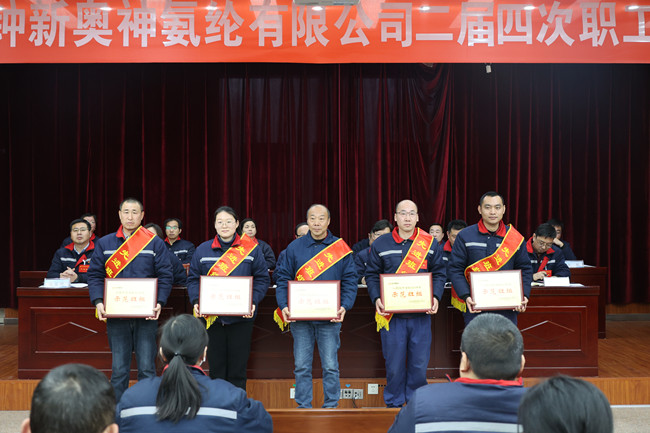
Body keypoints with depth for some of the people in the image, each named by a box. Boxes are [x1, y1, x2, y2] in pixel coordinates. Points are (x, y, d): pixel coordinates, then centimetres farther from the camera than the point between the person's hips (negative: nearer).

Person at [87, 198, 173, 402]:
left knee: (147, 368, 2)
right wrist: (98, 302, -8)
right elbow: (95, 275, 7)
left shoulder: (155, 243, 4)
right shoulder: (104, 244, 9)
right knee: (119, 369, 7)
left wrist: (159, 303, -13)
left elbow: (165, 276, 1)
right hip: (115, 315, 1)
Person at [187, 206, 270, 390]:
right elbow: (193, 279, 8)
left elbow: (262, 278, 2)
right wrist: (196, 301, -8)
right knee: (216, 367, 8)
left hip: (241, 318, -1)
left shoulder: (252, 249, 2)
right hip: (212, 318, 1)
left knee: (238, 369, 5)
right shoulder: (202, 250, 7)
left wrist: (253, 301, -12)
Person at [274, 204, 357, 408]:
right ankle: (303, 407, 19)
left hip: (330, 317, -1)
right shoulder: (294, 247, 6)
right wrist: (283, 306, -8)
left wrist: (345, 306, -11)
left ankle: (331, 407, 18)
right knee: (301, 366, 7)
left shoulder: (341, 248, 4)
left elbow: (349, 281, 3)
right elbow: (283, 279, 5)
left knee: (330, 366, 5)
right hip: (300, 317, 1)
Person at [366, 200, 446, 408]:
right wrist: (376, 298, -9)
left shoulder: (430, 244, 5)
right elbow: (372, 275, 6)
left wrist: (435, 297, -7)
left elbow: (438, 274, 8)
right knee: (394, 365, 5)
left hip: (421, 314, 1)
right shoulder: (380, 244, 3)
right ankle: (393, 404, 22)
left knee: (419, 363, 7)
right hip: (391, 315, -1)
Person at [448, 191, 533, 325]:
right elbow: (455, 269, -4)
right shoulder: (465, 236, -1)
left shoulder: (515, 238, 7)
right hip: (475, 308, -2)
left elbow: (525, 269, 10)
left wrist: (524, 296, -6)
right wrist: (466, 296, -18)